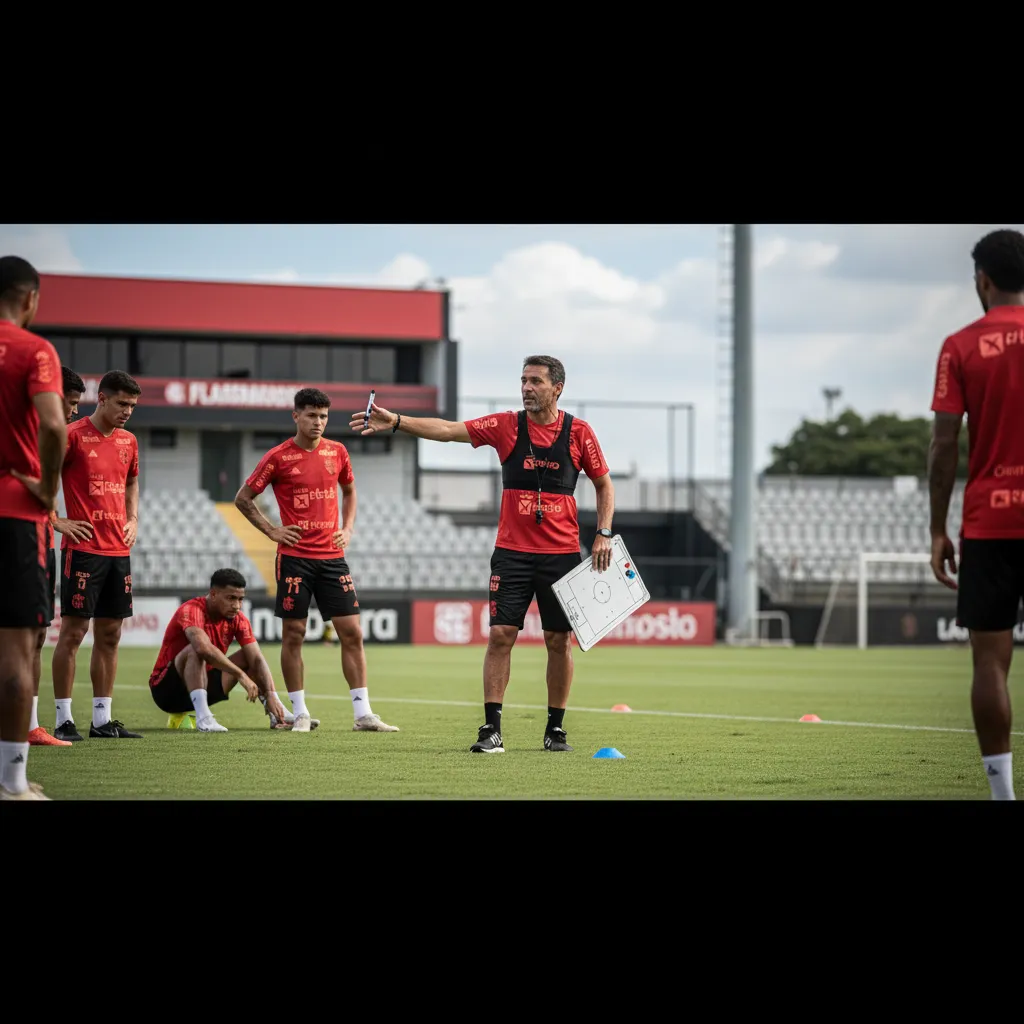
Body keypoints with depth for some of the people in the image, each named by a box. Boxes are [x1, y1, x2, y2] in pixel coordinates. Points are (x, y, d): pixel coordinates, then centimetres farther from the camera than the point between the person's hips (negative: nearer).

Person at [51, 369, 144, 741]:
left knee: (109, 635, 8)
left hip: (118, 550, 7)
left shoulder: (128, 441, 12)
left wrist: (133, 520, 13)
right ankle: (64, 720, -1)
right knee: (73, 632, -5)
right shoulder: (73, 435, -8)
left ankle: (102, 720, 13)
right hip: (83, 548, -7)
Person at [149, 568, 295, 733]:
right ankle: (203, 718, -40)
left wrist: (271, 695, -24)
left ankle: (278, 716, -9)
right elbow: (204, 648, -43)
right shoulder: (191, 611, -24)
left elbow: (257, 659, -10)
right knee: (196, 650, -34)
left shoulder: (237, 619, -4)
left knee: (249, 655, -3)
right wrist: (241, 675, -41)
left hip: (202, 684, 7)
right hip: (165, 688, -7)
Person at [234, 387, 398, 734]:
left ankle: (363, 714, 2)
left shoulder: (337, 452, 7)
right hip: (295, 557, -3)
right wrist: (272, 530, -4)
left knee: (352, 632, -1)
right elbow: (243, 499, 3)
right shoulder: (278, 458, -4)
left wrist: (347, 529, 10)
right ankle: (300, 714, 9)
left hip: (332, 555, 3)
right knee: (293, 634, 0)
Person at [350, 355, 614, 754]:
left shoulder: (579, 432, 1)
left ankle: (556, 729, 14)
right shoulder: (506, 425, 0)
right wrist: (396, 421, -22)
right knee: (500, 634, -7)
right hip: (511, 552, 0)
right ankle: (491, 730, -5)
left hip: (561, 552, 0)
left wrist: (603, 534, -1)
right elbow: (448, 429, -9)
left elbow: (604, 484, 11)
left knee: (558, 640, 3)